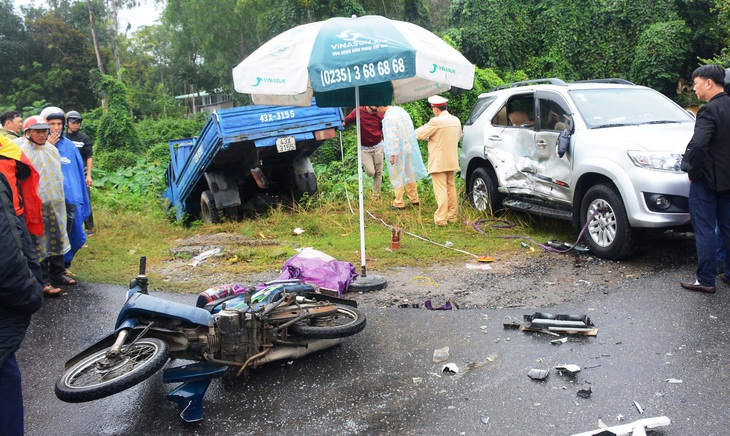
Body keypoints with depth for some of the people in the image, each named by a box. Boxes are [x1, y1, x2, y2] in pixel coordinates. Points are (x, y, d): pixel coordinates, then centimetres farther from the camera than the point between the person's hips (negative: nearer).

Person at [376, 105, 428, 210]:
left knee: (397, 177, 1)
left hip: (398, 151, -9)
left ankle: (399, 203, 7)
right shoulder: (400, 110, 7)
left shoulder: (389, 118, -21)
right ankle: (414, 200, 26)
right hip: (408, 148, 9)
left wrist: (392, 155, -22)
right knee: (409, 174, 17)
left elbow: (392, 138, -25)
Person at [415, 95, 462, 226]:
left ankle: (441, 219, -6)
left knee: (440, 190, -7)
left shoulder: (436, 122, -19)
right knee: (451, 188, 16)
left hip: (438, 162, -8)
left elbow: (418, 134, -12)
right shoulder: (456, 120, 7)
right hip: (451, 161, 8)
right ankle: (452, 216, 24)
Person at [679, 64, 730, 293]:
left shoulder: (709, 111, -18)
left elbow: (698, 145, -31)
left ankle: (705, 280, 5)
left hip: (707, 180, -8)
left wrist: (691, 169, -15)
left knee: (704, 230, -1)